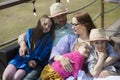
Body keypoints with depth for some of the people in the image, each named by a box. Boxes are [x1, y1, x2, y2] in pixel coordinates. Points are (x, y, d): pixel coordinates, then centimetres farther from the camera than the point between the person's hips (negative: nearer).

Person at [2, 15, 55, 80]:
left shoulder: (49, 38, 1)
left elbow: (45, 53, -3)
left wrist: (36, 61, -17)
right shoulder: (30, 31, 6)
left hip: (33, 62, -2)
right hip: (21, 57, 2)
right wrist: (28, 60, -6)